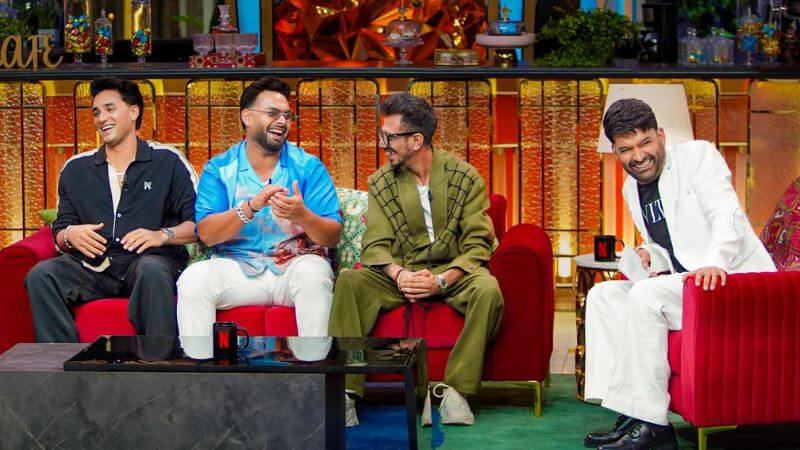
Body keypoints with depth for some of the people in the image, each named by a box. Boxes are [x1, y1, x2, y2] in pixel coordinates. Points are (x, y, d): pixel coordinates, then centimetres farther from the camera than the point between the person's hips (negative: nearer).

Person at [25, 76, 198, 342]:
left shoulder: (168, 162, 11)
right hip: (93, 266, 3)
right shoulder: (75, 168, 22)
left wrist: (162, 235, -15)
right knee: (41, 275, -27)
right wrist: (70, 236, -4)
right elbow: (60, 229, 20)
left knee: (152, 270, -39)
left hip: (148, 259, -3)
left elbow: (199, 223, 3)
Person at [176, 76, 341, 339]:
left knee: (313, 271, -34)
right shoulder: (218, 169, 7)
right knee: (193, 279, -28)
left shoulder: (309, 167, 5)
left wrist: (302, 216, -25)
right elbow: (206, 234, -6)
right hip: (236, 266, 1)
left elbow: (332, 238, -3)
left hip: (296, 264, 0)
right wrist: (252, 206, -21)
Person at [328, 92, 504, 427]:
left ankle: (453, 388, -30)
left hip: (452, 272, -2)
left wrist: (442, 280, -23)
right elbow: (375, 246, -2)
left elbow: (478, 244, -7)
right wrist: (398, 274, -24)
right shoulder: (381, 183, 6)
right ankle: (345, 392, -31)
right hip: (400, 273, 2)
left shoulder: (464, 177, -2)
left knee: (488, 290, -35)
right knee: (350, 281, -27)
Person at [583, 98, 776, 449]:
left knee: (646, 296, -28)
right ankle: (629, 413, -13)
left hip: (735, 277, -8)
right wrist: (650, 255, -1)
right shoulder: (631, 190, 16)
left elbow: (727, 217, -19)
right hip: (684, 283, 9)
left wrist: (715, 263, -38)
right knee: (602, 296, -2)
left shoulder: (698, 156, -6)